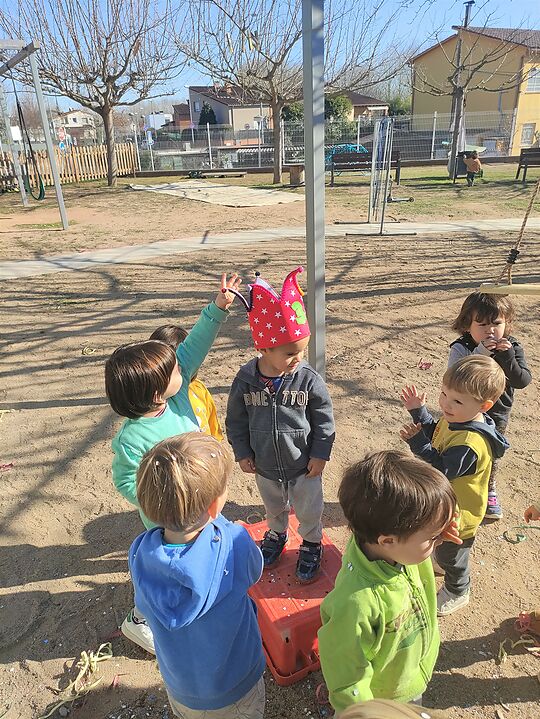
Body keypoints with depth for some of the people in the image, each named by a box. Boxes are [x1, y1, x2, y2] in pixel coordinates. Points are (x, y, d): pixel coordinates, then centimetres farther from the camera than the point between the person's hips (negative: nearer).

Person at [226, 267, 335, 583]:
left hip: (304, 467, -2)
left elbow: (324, 419, -10)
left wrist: (320, 454, -10)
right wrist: (242, 453, -2)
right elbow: (236, 419, -4)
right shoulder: (246, 379, -18)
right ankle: (276, 535, 60)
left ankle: (312, 545, 50)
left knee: (309, 512, 21)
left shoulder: (309, 379, -22)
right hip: (265, 468, 2)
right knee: (274, 508, 30)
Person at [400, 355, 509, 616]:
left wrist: (417, 442, -41)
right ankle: (442, 564, 64)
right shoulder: (455, 419, -12)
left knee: (450, 554, 20)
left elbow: (441, 471, -37)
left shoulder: (470, 444, -41)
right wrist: (418, 410, -7)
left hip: (457, 515, -8)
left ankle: (457, 592, 48)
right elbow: (433, 432, 7)